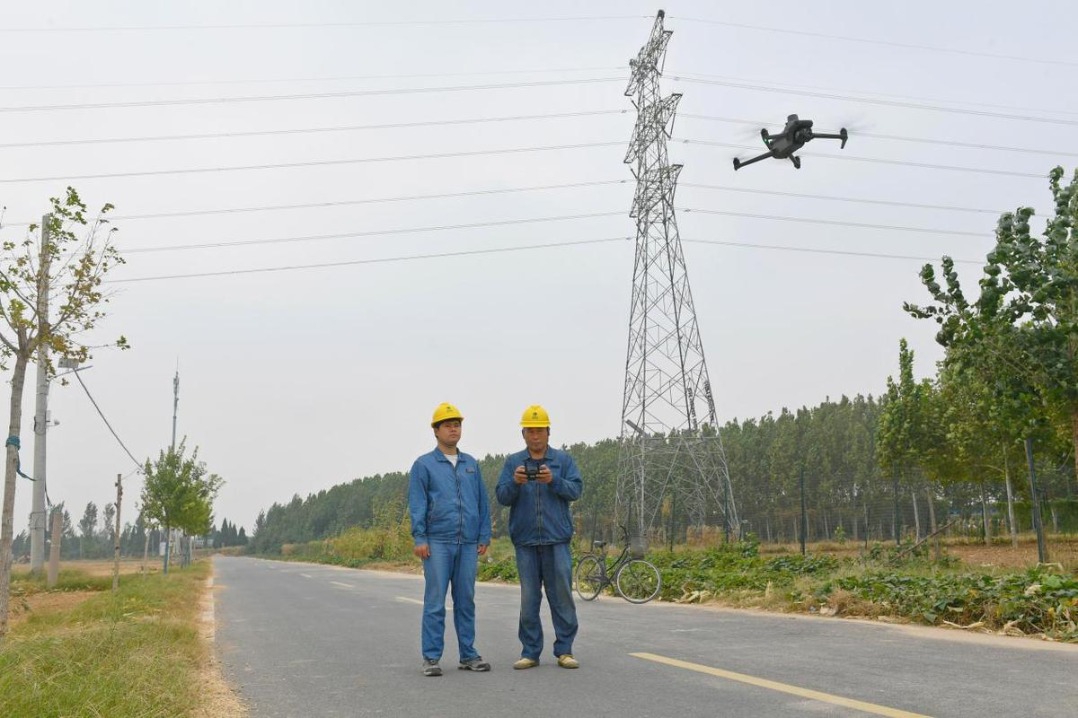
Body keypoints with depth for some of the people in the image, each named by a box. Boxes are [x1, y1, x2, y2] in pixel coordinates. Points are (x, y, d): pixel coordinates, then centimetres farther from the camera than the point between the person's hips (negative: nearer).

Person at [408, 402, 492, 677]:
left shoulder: (471, 464, 15)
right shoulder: (423, 465, 4)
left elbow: (483, 502, 14)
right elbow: (417, 504, -2)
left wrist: (484, 536, 7)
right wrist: (419, 538, -10)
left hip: (468, 543, 4)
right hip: (437, 543, -3)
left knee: (466, 601, 8)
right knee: (435, 601, -2)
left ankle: (468, 654, 15)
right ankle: (431, 657, 5)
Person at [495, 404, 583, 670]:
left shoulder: (563, 460, 8)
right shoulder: (512, 462, 9)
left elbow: (576, 490, -2)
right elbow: (502, 497, 2)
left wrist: (553, 481, -19)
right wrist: (515, 482, -18)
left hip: (557, 540, -1)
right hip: (525, 541, 1)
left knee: (562, 596, 1)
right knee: (528, 599, 5)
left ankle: (564, 650, 10)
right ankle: (530, 652, 13)